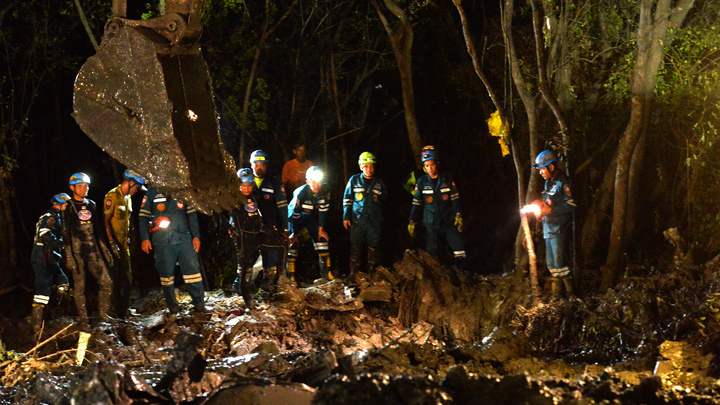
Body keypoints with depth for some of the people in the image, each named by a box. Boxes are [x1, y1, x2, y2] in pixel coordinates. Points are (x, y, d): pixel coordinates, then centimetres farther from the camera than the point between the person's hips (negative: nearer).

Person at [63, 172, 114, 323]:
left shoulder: (91, 205, 14)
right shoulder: (69, 207, -1)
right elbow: (65, 232, -5)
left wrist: (105, 250, 15)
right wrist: (68, 255, -13)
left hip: (93, 251, 5)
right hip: (77, 253, -5)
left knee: (106, 283, -4)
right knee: (79, 287, -1)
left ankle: (103, 313, 10)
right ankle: (83, 319, 7)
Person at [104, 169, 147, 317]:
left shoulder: (127, 198, 15)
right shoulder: (112, 196, -13)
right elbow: (106, 220, -17)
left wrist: (128, 238, 17)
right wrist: (112, 242, -22)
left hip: (124, 243, 9)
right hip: (114, 243, -9)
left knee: (127, 277, 11)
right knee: (116, 278, -7)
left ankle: (125, 309, 20)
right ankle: (117, 311, -2)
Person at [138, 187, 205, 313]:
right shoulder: (152, 193, 9)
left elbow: (192, 215, 16)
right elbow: (143, 217, 8)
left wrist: (196, 236, 10)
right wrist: (144, 239, 1)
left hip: (183, 238, 1)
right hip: (162, 242, -1)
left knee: (192, 268, -6)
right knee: (166, 272, 1)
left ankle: (199, 303, 0)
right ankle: (172, 305, 12)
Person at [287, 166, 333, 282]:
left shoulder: (324, 191, -21)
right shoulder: (301, 193, -32)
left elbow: (323, 210, -9)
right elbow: (295, 214, -25)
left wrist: (321, 229, -6)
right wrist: (294, 234, -19)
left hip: (311, 217, 4)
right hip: (295, 217, -4)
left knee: (321, 238, -5)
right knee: (292, 242, -13)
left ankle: (326, 271, 4)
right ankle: (290, 275, -8)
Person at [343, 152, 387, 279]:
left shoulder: (379, 183, 10)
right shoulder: (354, 180, 5)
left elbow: (384, 201, 21)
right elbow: (347, 199, 8)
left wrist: (380, 199, -2)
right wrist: (346, 217, 2)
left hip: (374, 221, 2)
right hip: (358, 219, -1)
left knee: (373, 249, 4)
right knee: (355, 249, -2)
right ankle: (353, 275, 4)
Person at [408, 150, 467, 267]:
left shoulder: (447, 180, 1)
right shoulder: (421, 182, 1)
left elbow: (455, 198, 4)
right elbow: (416, 203, 6)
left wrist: (458, 215, -7)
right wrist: (412, 222, 4)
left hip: (449, 221, 0)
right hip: (431, 223, 0)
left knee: (459, 247, -7)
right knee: (431, 252, 2)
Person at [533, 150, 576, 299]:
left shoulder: (563, 182, -13)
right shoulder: (548, 182, 16)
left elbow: (571, 205, -19)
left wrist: (550, 211, -20)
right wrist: (541, 210, 10)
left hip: (560, 230, -10)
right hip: (548, 229, 10)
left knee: (560, 263, -11)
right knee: (552, 264, 12)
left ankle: (571, 294, -5)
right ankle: (555, 294, 18)